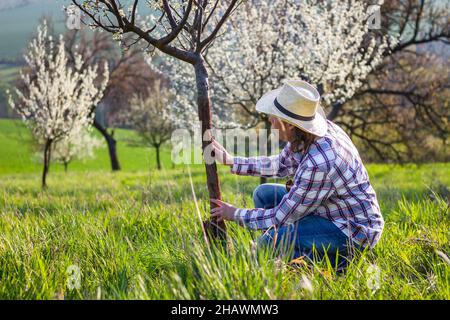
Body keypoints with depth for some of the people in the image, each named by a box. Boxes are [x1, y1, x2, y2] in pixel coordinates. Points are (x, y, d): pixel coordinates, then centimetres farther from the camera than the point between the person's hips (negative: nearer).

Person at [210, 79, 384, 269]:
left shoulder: (318, 164, -33)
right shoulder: (309, 133, -7)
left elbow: (282, 217, -22)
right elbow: (280, 165, 13)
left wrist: (236, 214, -8)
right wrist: (230, 161, 10)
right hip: (329, 210, 9)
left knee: (268, 243, -21)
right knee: (263, 194, 8)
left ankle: (339, 260, -6)